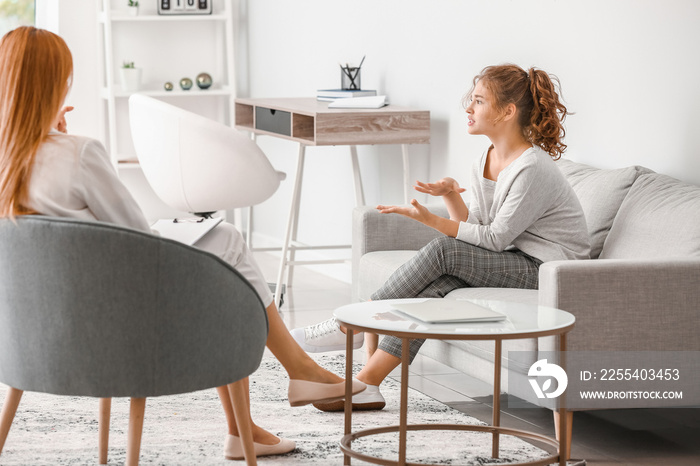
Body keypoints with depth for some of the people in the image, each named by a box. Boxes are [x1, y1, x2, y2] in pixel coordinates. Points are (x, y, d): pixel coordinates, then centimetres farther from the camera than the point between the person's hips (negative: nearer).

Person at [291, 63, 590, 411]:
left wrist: (431, 220, -18)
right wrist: (451, 196, -9)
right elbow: (475, 227, 9)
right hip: (513, 263, 8)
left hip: (546, 268, -8)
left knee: (443, 251, -22)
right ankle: (366, 385, -25)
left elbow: (497, 237, -17)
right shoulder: (485, 163, 10)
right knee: (434, 288, -19)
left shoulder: (533, 169, -19)